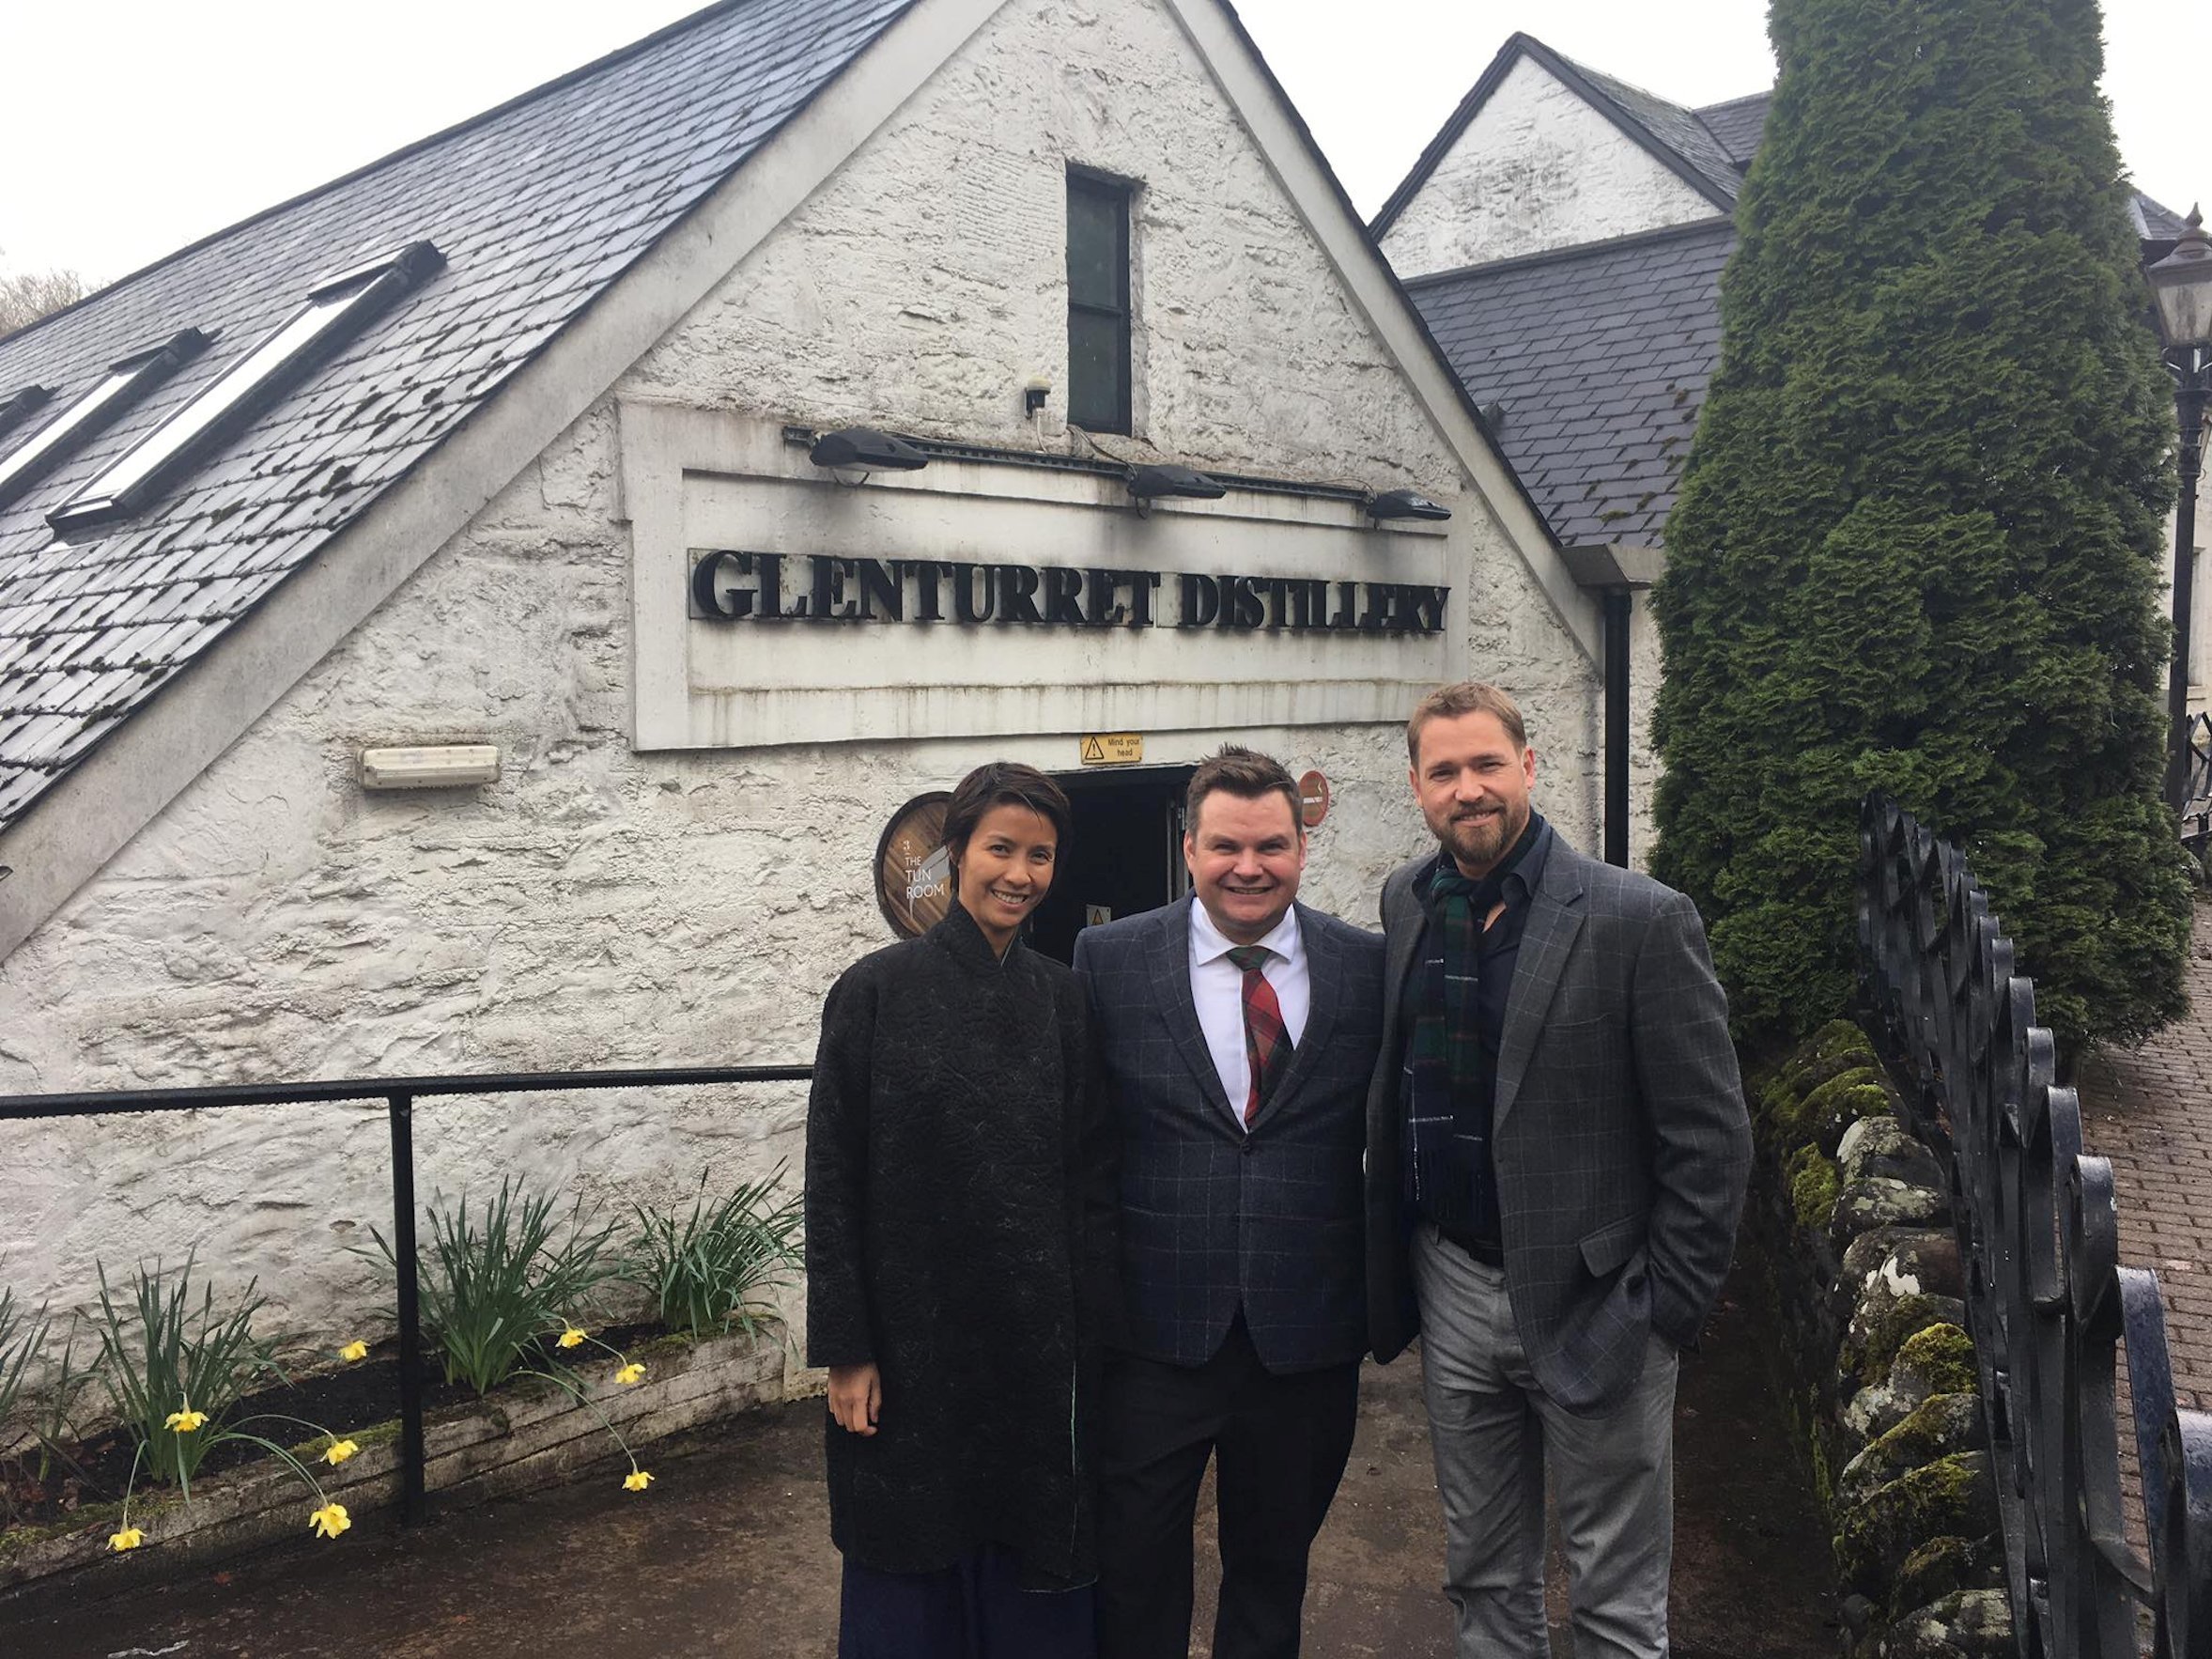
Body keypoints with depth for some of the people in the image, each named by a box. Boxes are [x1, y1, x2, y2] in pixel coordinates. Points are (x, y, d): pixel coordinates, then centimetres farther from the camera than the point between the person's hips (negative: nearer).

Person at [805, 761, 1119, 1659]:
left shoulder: (1064, 1000, 3)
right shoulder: (877, 990, -7)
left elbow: (1093, 1178, 5)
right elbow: (832, 1178, -6)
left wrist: (1089, 1331, 1)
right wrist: (845, 1349, -7)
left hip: (1039, 1339, 3)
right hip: (914, 1334, -2)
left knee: (1031, 1553, 11)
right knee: (915, 1566, 10)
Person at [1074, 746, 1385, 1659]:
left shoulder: (1369, 965, -1)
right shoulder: (1110, 959, -4)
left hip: (1308, 1334, 1)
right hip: (1156, 1331, -1)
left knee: (1274, 1567, 20)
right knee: (1134, 1576, 13)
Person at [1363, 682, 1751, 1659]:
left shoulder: (1642, 922, -14)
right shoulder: (1406, 903, 3)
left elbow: (1710, 1140, -11)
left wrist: (1668, 1312, -12)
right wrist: (1389, 1265, 8)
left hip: (1592, 1305, -4)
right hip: (1451, 1293, 5)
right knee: (1482, 1580, 19)